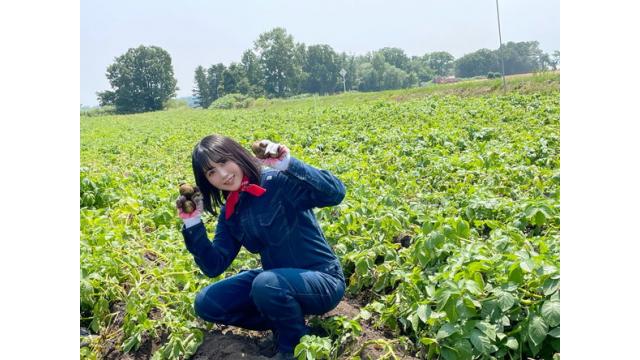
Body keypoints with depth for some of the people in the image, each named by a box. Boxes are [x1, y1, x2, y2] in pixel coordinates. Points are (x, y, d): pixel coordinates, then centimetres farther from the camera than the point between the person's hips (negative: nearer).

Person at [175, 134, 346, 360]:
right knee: (205, 304, -1)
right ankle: (283, 323, 7)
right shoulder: (230, 213, 2)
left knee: (267, 284, -37)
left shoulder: (279, 181, -19)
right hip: (277, 278, 7)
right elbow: (213, 267, -1)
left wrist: (288, 164, -42)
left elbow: (336, 194, -33)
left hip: (322, 280, -7)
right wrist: (192, 223, -12)